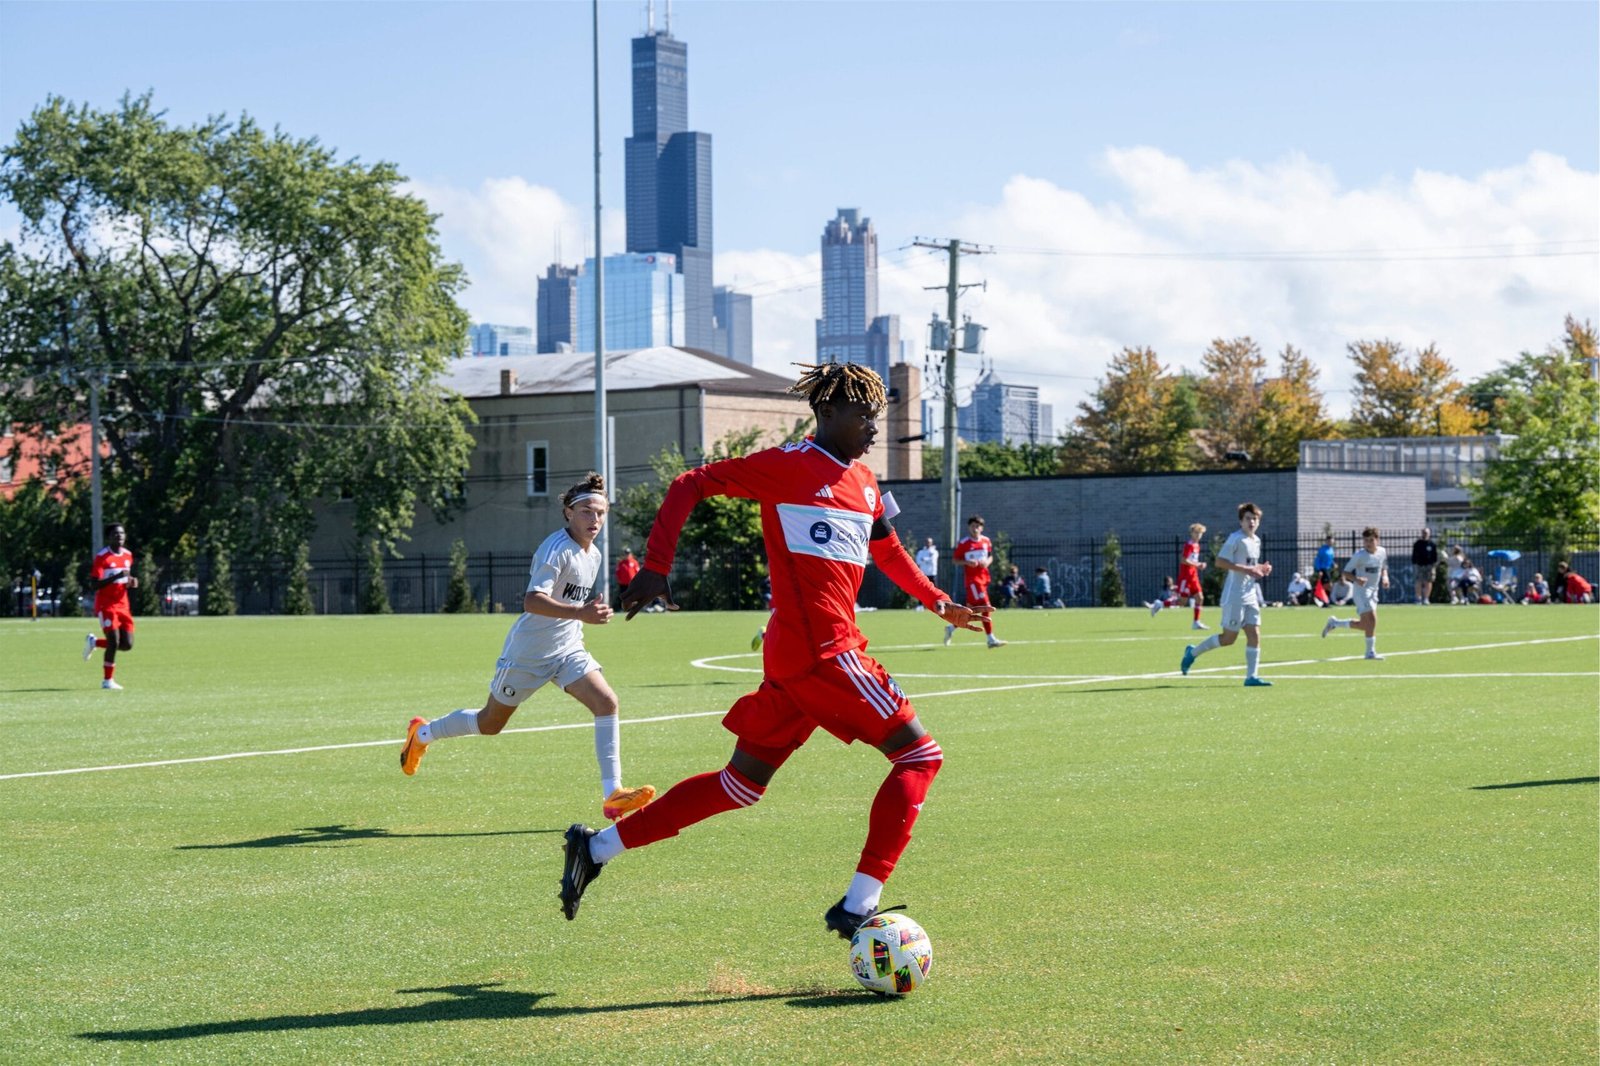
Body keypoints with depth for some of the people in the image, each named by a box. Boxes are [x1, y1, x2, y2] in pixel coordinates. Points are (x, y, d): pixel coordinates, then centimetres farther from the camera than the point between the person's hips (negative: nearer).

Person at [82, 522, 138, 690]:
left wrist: (131, 582, 2)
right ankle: (107, 681, 2)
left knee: (127, 644, 0)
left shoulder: (128, 555, 10)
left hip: (123, 605, 6)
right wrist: (116, 577, -26)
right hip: (106, 605, -6)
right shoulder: (101, 557, -11)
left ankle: (94, 642, 27)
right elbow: (93, 585, -17)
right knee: (114, 642, -13)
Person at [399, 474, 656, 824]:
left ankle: (612, 795, -17)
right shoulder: (557, 549, -23)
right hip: (528, 652, -6)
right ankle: (423, 733, 39)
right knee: (490, 724, 11)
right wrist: (579, 613, -50)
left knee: (606, 702, -16)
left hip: (567, 649, 7)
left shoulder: (593, 555, 5)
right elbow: (532, 601, -39)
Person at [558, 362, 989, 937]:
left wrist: (939, 603, 30)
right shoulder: (788, 466, -6)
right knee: (920, 756, -8)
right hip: (823, 650, -9)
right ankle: (857, 906, -10)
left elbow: (886, 549, 35)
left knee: (741, 784, 14)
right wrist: (656, 567, -13)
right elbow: (689, 485, -5)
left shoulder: (863, 482, 18)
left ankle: (596, 848, 19)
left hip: (793, 655, 9)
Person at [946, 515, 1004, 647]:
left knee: (971, 607, 12)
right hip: (971, 578, -6)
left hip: (983, 577, 6)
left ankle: (951, 628, 31)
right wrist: (967, 562, -20)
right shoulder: (963, 543, -7)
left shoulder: (986, 541, 7)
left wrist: (988, 561, -5)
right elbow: (956, 560, -2)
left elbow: (990, 556, 18)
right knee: (985, 606, -14)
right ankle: (991, 639, -12)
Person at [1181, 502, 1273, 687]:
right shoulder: (1236, 539, -12)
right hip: (1235, 596, -8)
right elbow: (1220, 561, -21)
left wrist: (1260, 569, 8)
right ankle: (1193, 652, 17)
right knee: (1229, 638, -2)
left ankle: (1251, 677, -1)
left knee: (1254, 635, -2)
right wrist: (1247, 569, -25)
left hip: (1250, 595, 8)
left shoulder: (1256, 541, 15)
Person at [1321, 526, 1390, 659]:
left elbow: (1384, 568, 20)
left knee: (1364, 625, 10)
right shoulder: (1359, 556, -12)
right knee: (1371, 619, -18)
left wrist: (1385, 577, -1)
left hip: (1374, 591, 7)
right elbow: (1346, 571, -7)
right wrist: (1356, 579, -26)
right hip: (1362, 590, -7)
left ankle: (1334, 623, 30)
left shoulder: (1382, 552, 4)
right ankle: (1371, 652, -9)